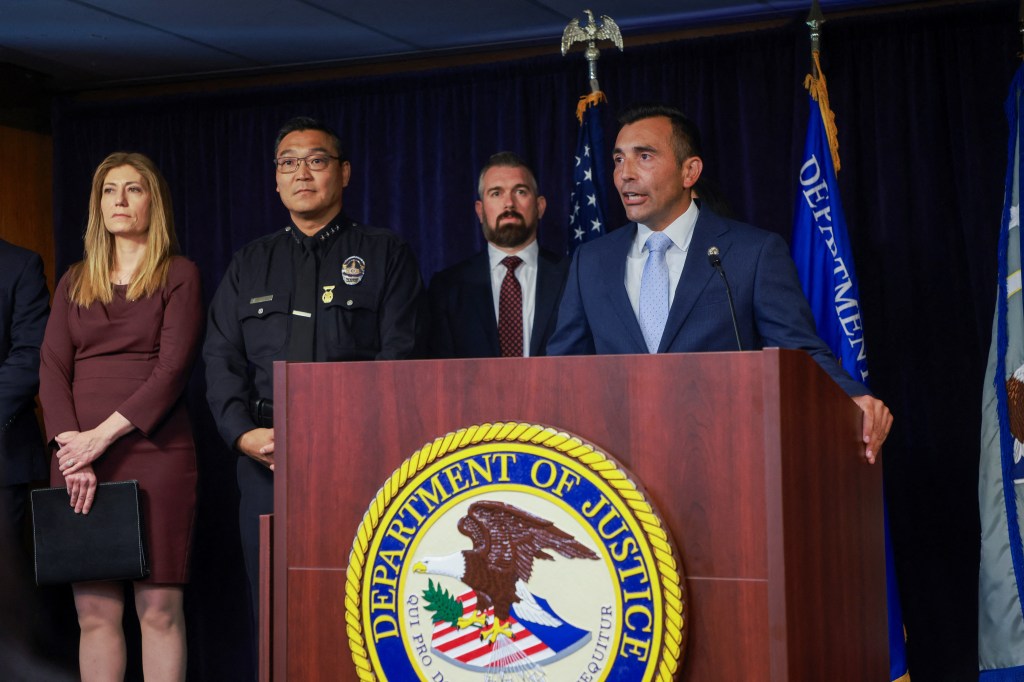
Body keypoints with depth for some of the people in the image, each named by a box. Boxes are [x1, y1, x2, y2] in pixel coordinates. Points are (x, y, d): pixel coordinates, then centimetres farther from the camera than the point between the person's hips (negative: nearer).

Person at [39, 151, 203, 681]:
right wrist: (69, 444, -8)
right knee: (94, 611, 1)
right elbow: (52, 368, 8)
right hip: (77, 455, 4)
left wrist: (103, 435, -13)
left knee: (159, 608, -5)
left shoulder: (179, 276, 5)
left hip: (153, 452, -3)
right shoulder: (74, 282, 17)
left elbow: (172, 370, -6)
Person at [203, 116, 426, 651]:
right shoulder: (249, 265, 18)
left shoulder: (386, 255, 7)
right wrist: (243, 432, -8)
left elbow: (400, 356, -3)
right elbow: (221, 358, 10)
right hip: (266, 462, 3)